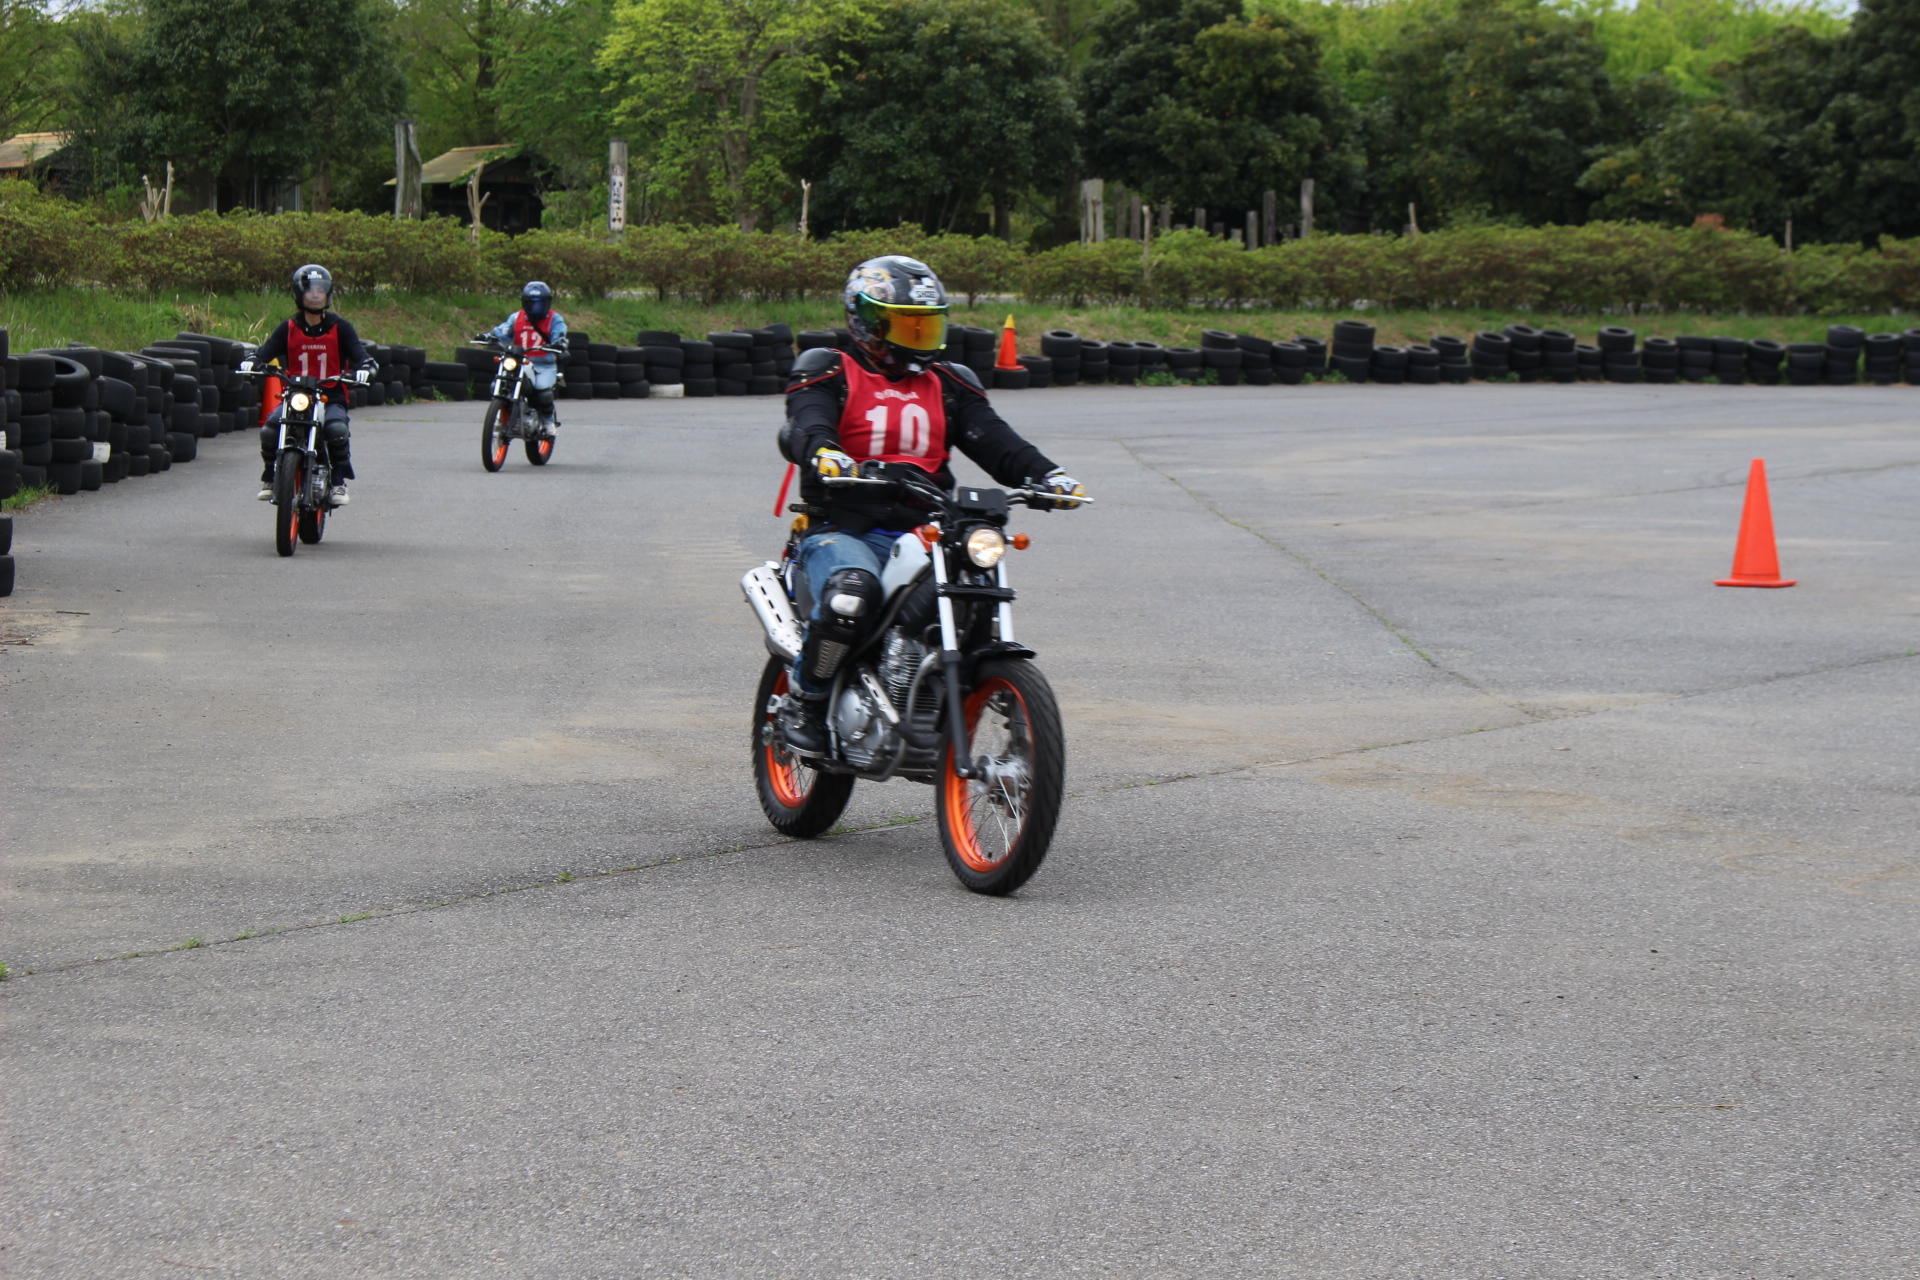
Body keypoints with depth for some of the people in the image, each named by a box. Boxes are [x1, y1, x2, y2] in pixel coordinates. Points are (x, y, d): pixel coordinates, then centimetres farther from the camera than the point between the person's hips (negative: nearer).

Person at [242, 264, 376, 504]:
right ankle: (269, 478, 2)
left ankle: (339, 482, -14)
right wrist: (251, 361, -21)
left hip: (331, 398, -1)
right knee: (269, 430, -24)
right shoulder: (289, 328, 8)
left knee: (337, 430, -34)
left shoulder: (339, 328, 5)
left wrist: (365, 368, -25)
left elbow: (359, 353, -2)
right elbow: (266, 350, 1)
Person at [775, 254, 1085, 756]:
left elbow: (994, 440, 10)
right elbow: (804, 426, -13)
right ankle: (805, 703, -12)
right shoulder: (829, 373, 7)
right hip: (843, 530, -5)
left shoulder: (947, 385, 22)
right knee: (849, 596, -36)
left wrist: (1044, 474, -10)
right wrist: (821, 452, -38)